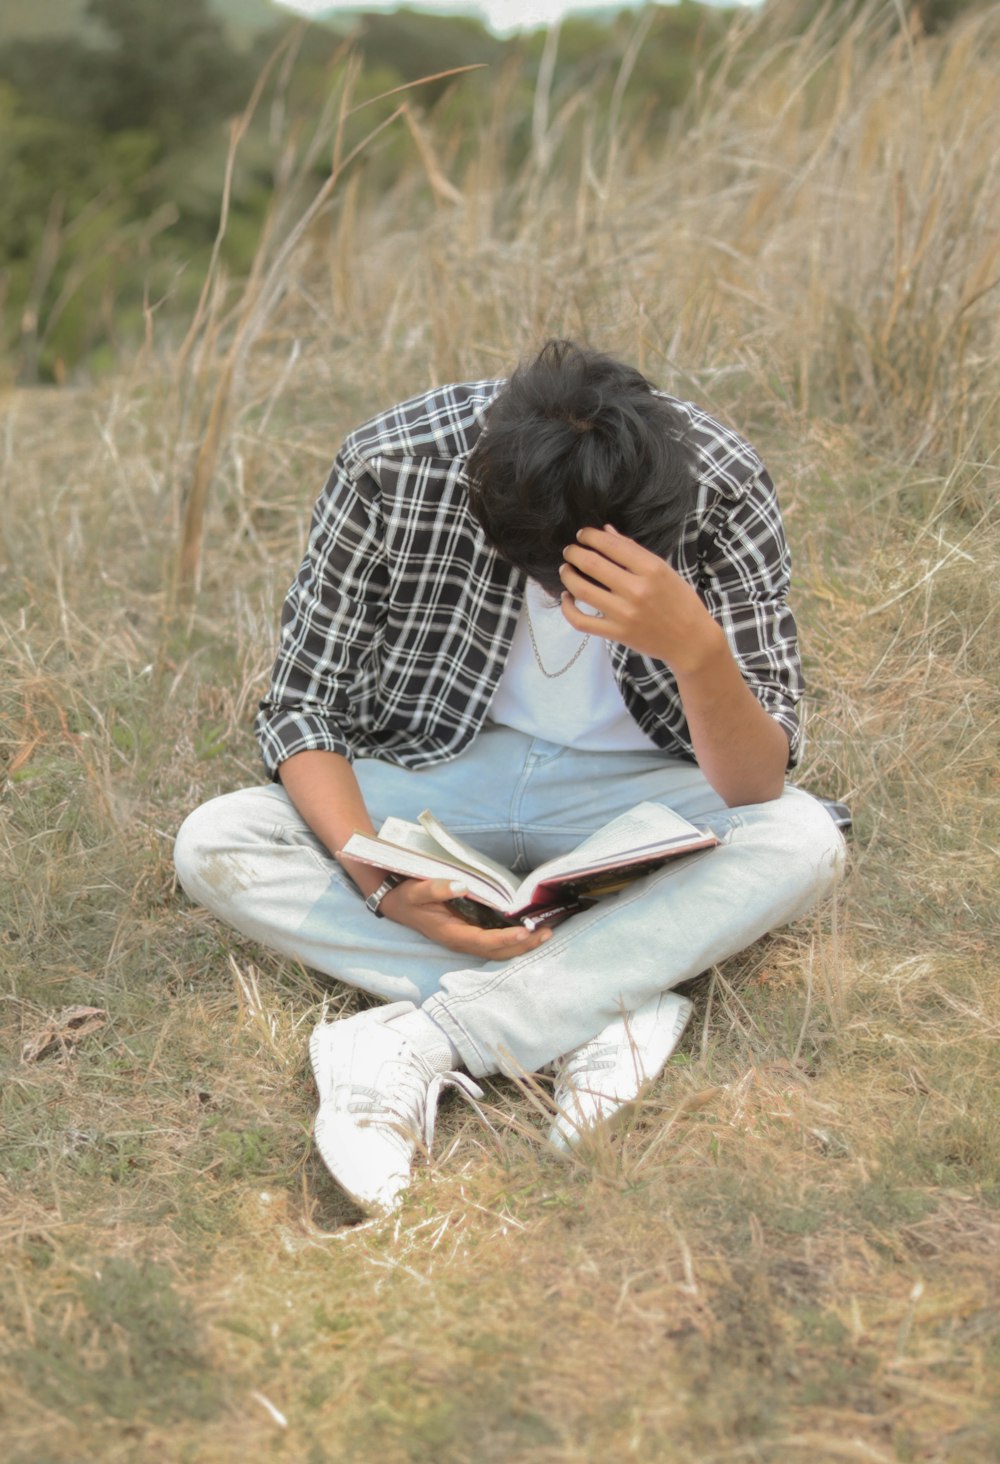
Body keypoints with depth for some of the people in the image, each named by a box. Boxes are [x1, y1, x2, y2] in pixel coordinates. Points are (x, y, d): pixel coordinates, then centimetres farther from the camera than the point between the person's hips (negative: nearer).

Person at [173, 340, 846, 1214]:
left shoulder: (725, 490, -23)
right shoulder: (393, 469, -23)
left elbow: (757, 792, -23)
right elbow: (302, 707, -14)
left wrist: (696, 647, -42)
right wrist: (379, 882, -30)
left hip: (626, 789, 0)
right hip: (440, 775, 1)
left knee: (805, 840, -30)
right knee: (212, 845, -24)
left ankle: (416, 1046, -33)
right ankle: (610, 1013, -29)